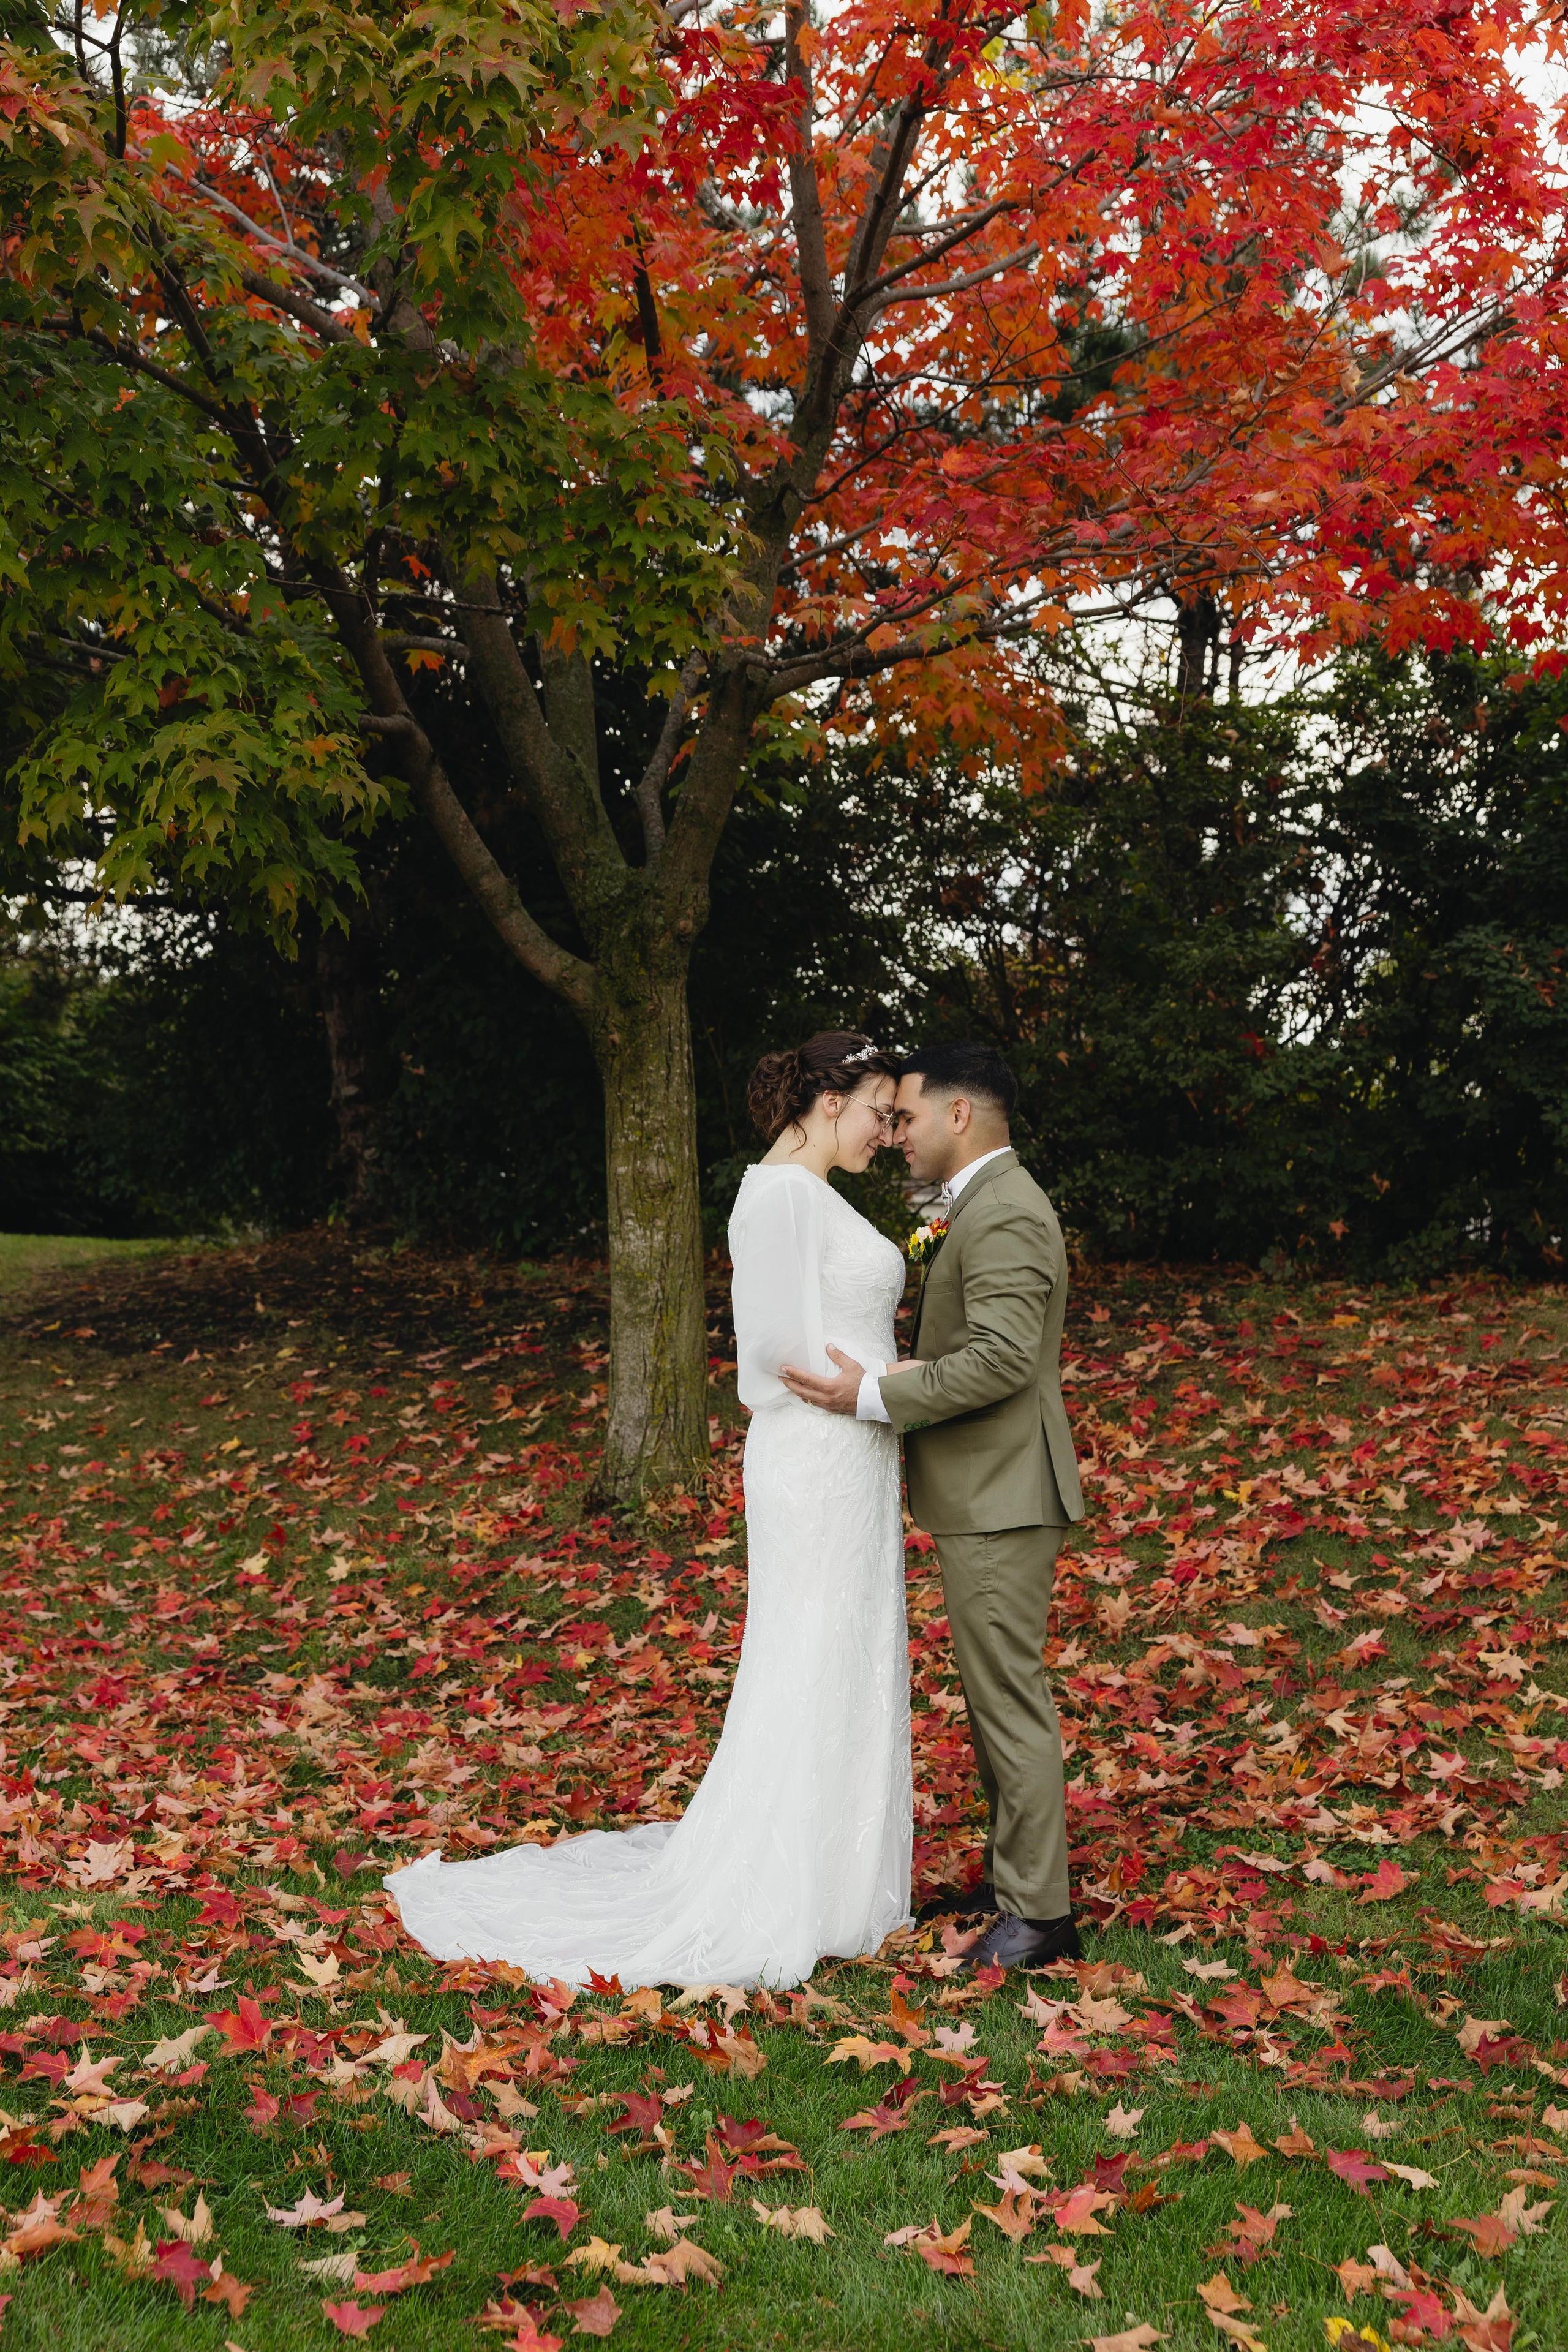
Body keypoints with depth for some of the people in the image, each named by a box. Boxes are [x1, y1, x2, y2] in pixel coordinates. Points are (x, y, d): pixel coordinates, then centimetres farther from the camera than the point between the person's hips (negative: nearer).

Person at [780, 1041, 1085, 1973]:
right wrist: (886, 1372, 9)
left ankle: (1038, 1912, 7)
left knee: (1010, 1700, -3)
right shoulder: (989, 1205, 16)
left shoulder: (1005, 1214, -19)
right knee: (1001, 1693, 18)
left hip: (1000, 1499, -11)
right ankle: (1019, 1869, 30)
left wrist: (875, 1396, -23)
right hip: (987, 1492, 11)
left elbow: (1002, 1359, -27)